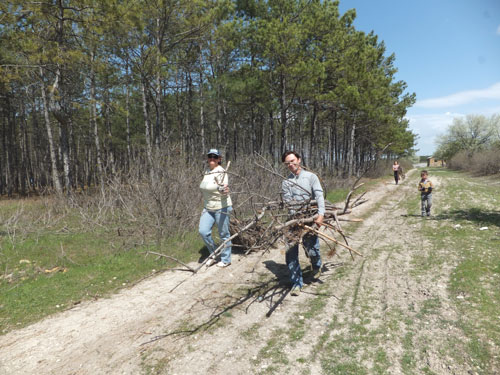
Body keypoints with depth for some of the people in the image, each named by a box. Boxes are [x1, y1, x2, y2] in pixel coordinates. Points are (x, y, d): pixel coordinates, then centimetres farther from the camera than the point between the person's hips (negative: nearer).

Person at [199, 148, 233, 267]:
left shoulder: (221, 172, -14)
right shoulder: (206, 172, 10)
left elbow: (224, 186, -33)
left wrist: (223, 190, -56)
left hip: (221, 207, -7)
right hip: (208, 208, 7)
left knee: (224, 234, 3)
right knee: (203, 231, -5)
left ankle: (226, 260, 21)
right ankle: (213, 255, 16)